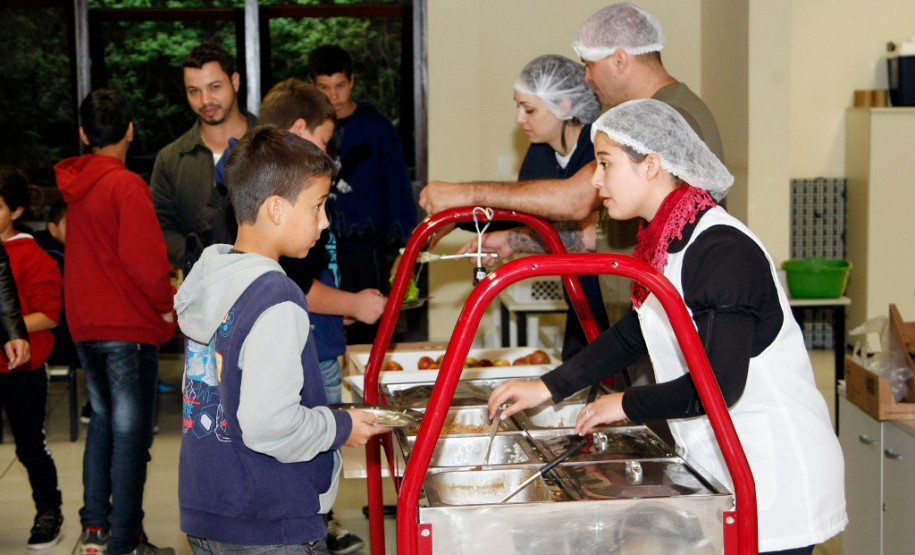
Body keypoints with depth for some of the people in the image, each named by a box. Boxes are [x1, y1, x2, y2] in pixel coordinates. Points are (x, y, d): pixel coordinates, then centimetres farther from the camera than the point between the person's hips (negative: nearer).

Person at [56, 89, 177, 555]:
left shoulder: (73, 184, 8)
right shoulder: (126, 186, -16)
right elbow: (144, 259, -23)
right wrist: (167, 304, -7)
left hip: (85, 325, 8)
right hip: (130, 326, -8)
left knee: (103, 421, 19)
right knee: (131, 433, -2)